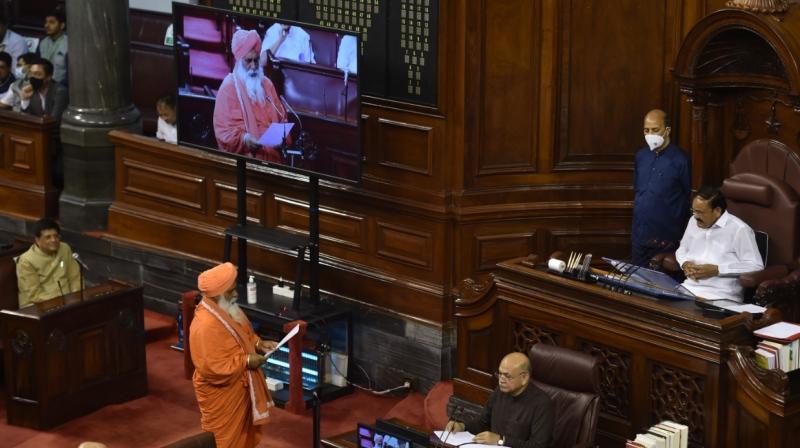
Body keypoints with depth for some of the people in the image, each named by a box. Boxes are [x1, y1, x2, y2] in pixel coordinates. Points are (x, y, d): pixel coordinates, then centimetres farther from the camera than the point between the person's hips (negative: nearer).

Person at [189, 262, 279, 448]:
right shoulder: (206, 326, -30)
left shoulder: (226, 310, 0)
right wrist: (246, 361, -24)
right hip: (221, 395, -9)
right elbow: (213, 369, -30)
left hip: (239, 388, 9)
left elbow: (242, 337, 18)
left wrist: (258, 344, -1)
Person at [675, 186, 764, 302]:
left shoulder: (739, 229, -7)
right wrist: (685, 263, 5)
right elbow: (682, 248, 30)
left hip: (721, 296, -6)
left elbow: (756, 266, -11)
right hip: (688, 287, 6)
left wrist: (717, 270, -15)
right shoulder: (694, 221, 15)